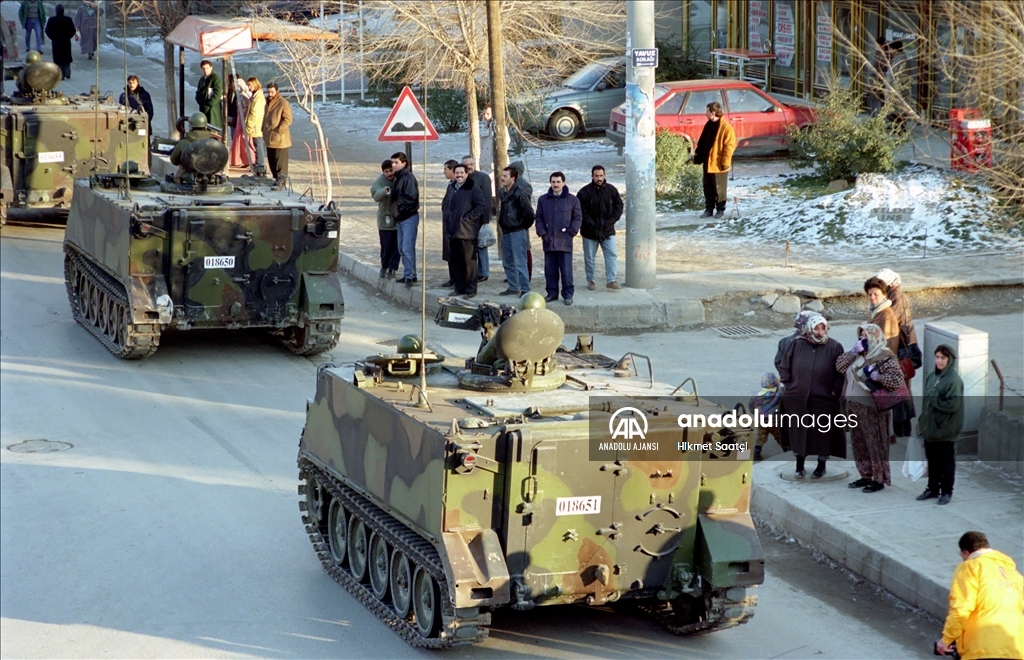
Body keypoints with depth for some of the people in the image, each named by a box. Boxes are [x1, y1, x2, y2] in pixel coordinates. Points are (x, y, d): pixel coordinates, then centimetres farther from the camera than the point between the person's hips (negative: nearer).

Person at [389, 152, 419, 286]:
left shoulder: (408, 178, -13)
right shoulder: (397, 178, 15)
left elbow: (411, 198, -21)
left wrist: (400, 209, -15)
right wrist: (395, 212, 8)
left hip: (409, 218, -10)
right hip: (400, 218, 10)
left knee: (407, 248, -12)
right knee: (402, 248, 13)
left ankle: (409, 275, -12)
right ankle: (409, 274, 20)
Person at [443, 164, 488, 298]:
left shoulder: (473, 190, -7)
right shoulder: (453, 189, 18)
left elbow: (482, 206, -14)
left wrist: (467, 218, -15)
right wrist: (448, 224, 16)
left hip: (467, 232, -8)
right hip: (454, 232, 8)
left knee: (468, 261, -6)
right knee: (454, 261, 10)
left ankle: (470, 289, -2)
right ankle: (459, 287, 19)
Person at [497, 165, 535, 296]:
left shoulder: (519, 193, -18)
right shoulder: (502, 192, 7)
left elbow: (529, 213, -18)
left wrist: (523, 226, -6)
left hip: (518, 232, -9)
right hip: (506, 231, 9)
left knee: (519, 263, -8)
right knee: (507, 263, 16)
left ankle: (525, 290, -3)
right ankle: (513, 287, 27)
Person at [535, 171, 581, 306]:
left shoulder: (572, 200, 2)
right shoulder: (543, 200, 10)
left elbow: (578, 218, 4)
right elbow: (539, 218, 13)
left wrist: (571, 233, -5)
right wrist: (542, 233, 1)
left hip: (564, 241, -3)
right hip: (548, 240, 3)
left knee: (566, 270, -4)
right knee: (550, 270, 7)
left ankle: (568, 295, 1)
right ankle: (552, 293, 16)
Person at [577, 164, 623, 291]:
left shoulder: (611, 190, 0)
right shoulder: (584, 192, -8)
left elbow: (618, 207, 4)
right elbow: (581, 212, -9)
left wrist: (611, 221, -9)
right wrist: (591, 224, -17)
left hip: (607, 230, 1)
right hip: (590, 231, -1)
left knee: (612, 255, -6)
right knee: (589, 257, 8)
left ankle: (611, 280, -3)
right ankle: (590, 280, 21)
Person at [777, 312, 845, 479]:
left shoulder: (834, 347, -7)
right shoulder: (796, 344, -4)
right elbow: (784, 367, 6)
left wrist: (835, 390, -7)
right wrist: (788, 385, 1)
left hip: (823, 401, -1)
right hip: (797, 400, 1)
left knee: (822, 434, 8)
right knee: (798, 433, 10)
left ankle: (821, 465, 26)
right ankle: (799, 466, 26)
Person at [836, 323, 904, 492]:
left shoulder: (884, 357, -11)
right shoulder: (858, 355, 13)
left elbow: (897, 380, -19)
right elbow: (839, 366, 6)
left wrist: (875, 376, -20)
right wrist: (854, 351, -3)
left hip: (871, 409, -8)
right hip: (854, 407, 8)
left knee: (875, 444, -1)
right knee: (859, 443, 14)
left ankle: (879, 479, 6)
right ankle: (866, 476, 26)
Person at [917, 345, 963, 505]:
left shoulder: (954, 381, -15)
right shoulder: (931, 377, 7)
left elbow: (952, 405, -21)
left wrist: (933, 398, -17)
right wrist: (923, 424, 11)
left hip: (945, 430, -7)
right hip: (930, 428, 7)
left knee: (946, 463, 6)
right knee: (932, 461, 16)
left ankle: (947, 492, 16)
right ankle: (933, 489, 28)